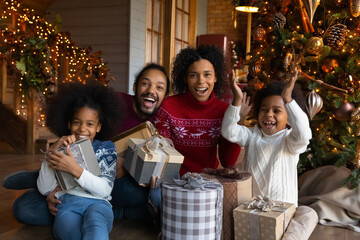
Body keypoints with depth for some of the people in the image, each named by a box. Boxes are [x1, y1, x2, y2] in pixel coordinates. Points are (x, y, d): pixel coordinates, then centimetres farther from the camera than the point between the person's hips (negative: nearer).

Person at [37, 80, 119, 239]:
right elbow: (44, 190, 7)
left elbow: (105, 190, 0)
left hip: (97, 203, 0)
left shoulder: (106, 147, 15)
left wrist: (75, 170, -15)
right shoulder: (61, 148, 18)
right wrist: (51, 152, -5)